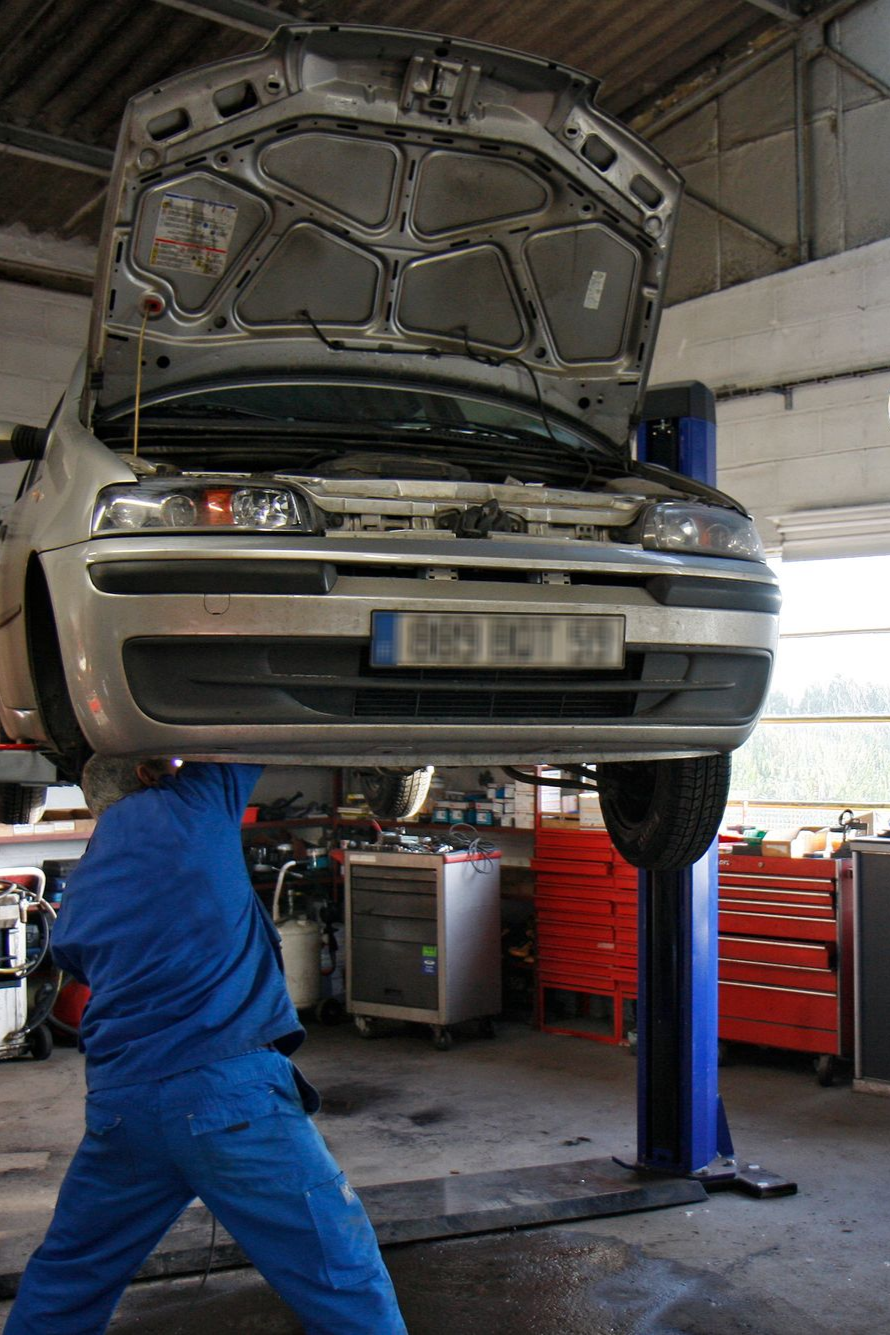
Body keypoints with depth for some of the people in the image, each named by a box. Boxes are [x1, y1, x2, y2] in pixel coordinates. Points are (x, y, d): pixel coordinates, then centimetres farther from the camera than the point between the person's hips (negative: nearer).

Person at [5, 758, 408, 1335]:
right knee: (345, 1286, 1)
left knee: (63, 1282, 25)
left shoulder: (78, 887, 18)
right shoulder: (187, 805, 1)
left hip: (116, 1104, 6)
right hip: (231, 1088, -6)